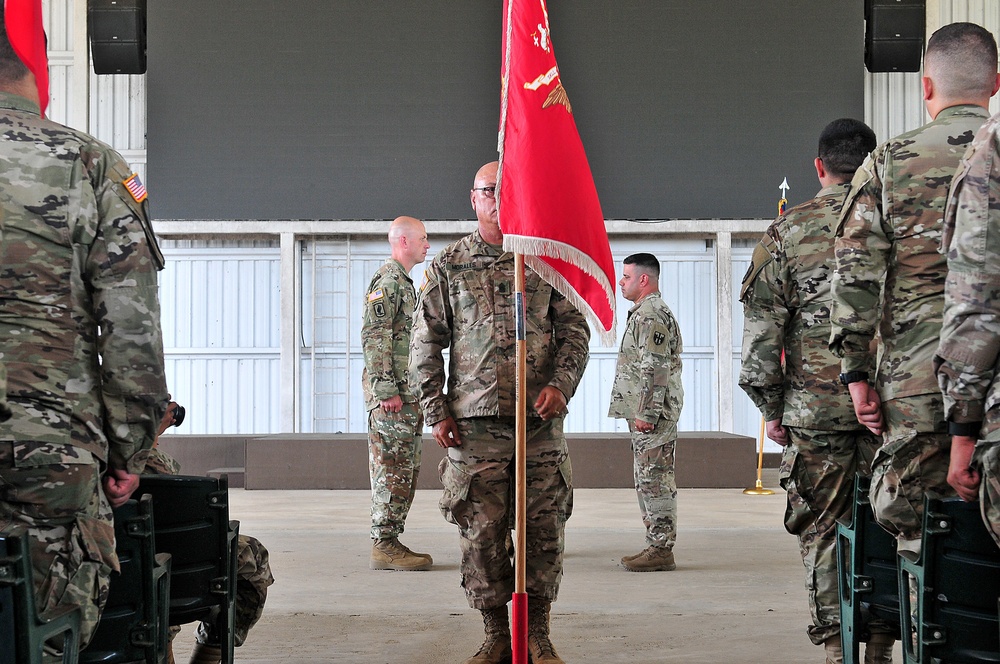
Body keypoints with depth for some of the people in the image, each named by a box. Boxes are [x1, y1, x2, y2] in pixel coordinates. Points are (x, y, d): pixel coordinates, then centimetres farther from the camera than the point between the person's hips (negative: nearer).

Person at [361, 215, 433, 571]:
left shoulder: (403, 282, 21)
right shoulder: (387, 280, -11)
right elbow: (374, 337, -18)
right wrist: (386, 390, -21)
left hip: (407, 393, 10)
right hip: (392, 394, -10)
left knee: (404, 471, 11)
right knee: (392, 471, -9)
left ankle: (390, 542, 14)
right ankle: (384, 546, -8)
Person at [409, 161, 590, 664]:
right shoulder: (447, 266, 8)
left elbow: (574, 329, 9)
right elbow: (425, 344, 8)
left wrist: (561, 384, -7)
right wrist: (436, 411, 1)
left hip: (540, 420, 1)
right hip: (475, 423, 0)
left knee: (544, 531, 1)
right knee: (481, 534, 0)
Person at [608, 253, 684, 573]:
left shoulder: (651, 315, -14)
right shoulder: (646, 312, 21)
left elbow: (656, 369, -21)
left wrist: (646, 413, -22)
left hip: (651, 414, -11)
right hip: (647, 414, 11)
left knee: (654, 480, -9)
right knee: (649, 480, 13)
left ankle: (661, 550, -7)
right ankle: (656, 546, 17)